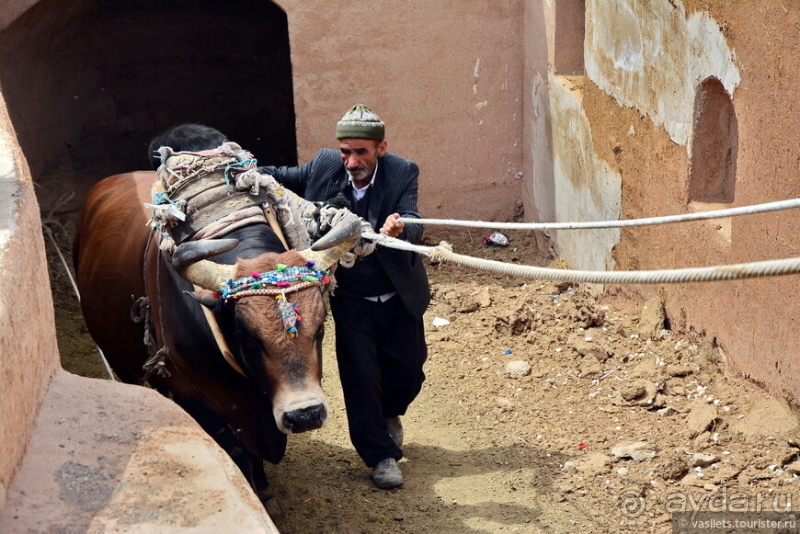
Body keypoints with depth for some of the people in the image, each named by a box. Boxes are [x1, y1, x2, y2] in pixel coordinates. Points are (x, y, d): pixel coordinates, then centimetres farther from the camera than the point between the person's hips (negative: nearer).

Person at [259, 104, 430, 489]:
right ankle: (380, 454, 11)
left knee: (408, 367, 11)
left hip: (399, 296, 0)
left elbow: (413, 224, -32)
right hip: (350, 298, 0)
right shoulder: (325, 165, -12)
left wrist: (399, 228, -55)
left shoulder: (403, 173, -17)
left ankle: (388, 413, 45)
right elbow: (283, 177, 6)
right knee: (360, 374, -5)